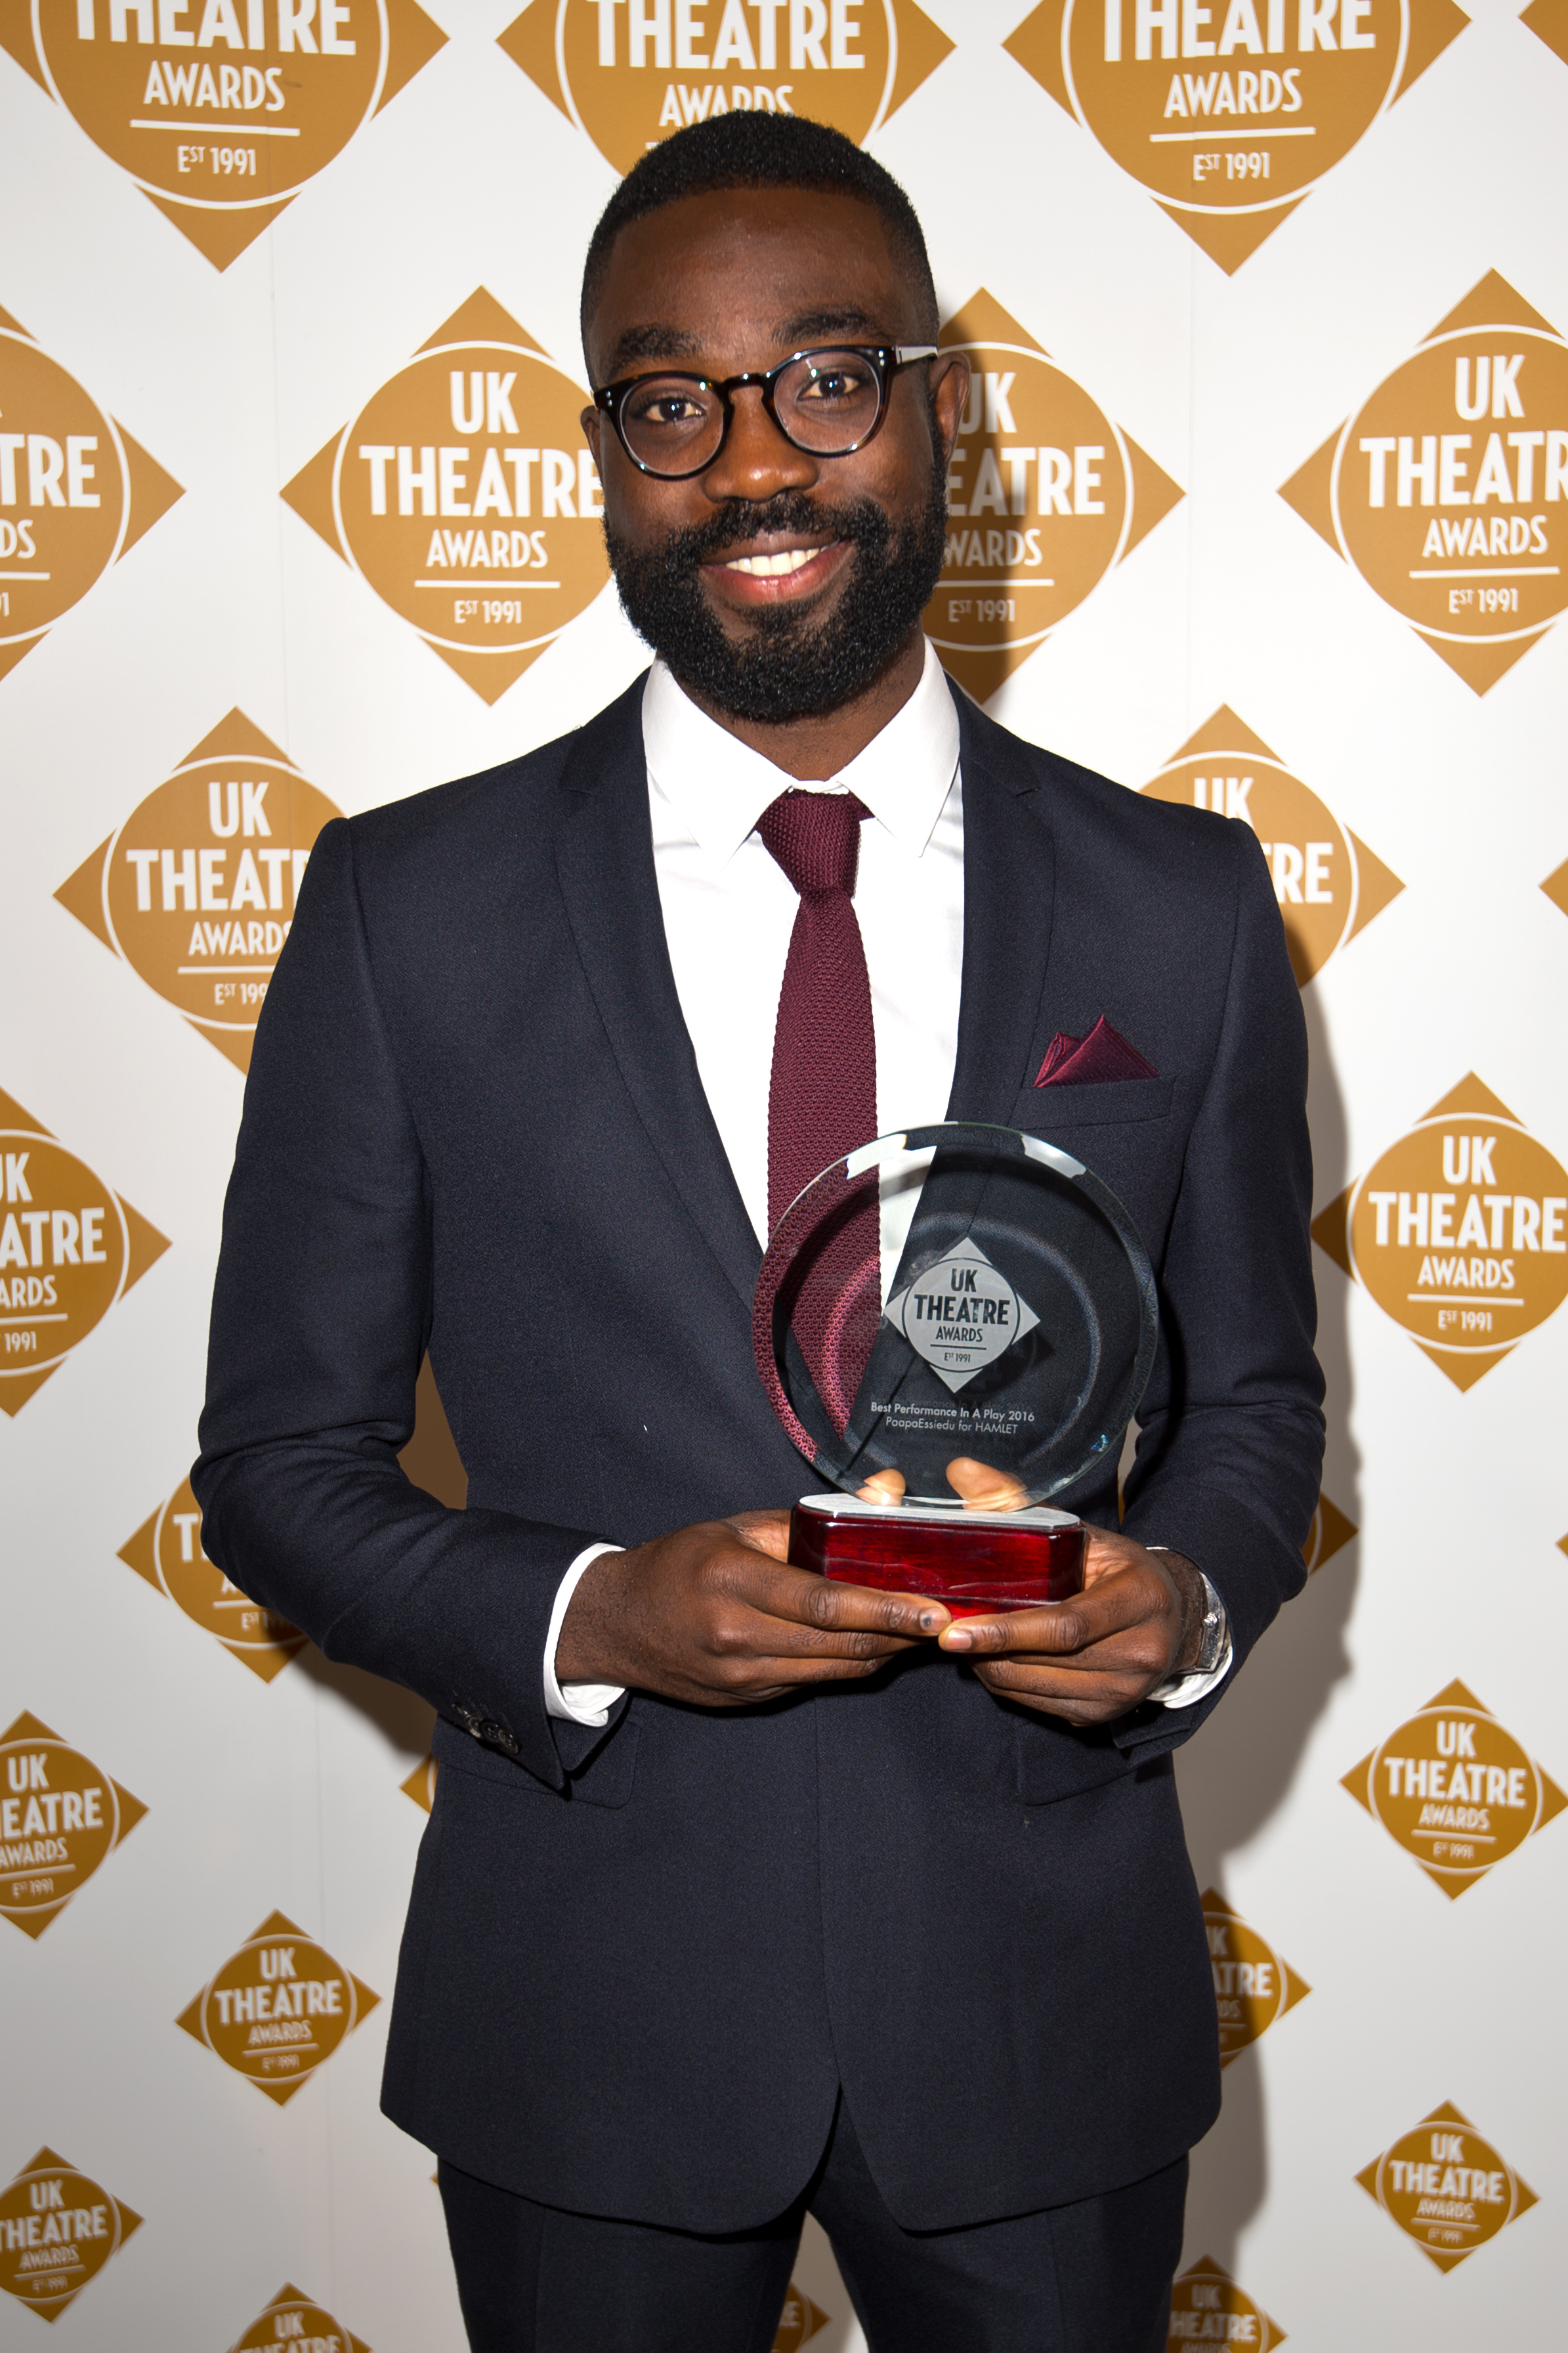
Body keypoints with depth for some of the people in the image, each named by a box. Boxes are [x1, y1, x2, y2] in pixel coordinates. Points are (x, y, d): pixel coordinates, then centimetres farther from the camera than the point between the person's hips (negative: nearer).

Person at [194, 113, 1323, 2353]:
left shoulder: (1184, 906, -2)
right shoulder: (409, 910, -6)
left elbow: (1252, 1393, 7)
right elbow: (283, 1460, -2)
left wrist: (1188, 1599, -14)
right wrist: (581, 1617, -20)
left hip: (1043, 1995, 1)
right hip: (588, 1996, -1)